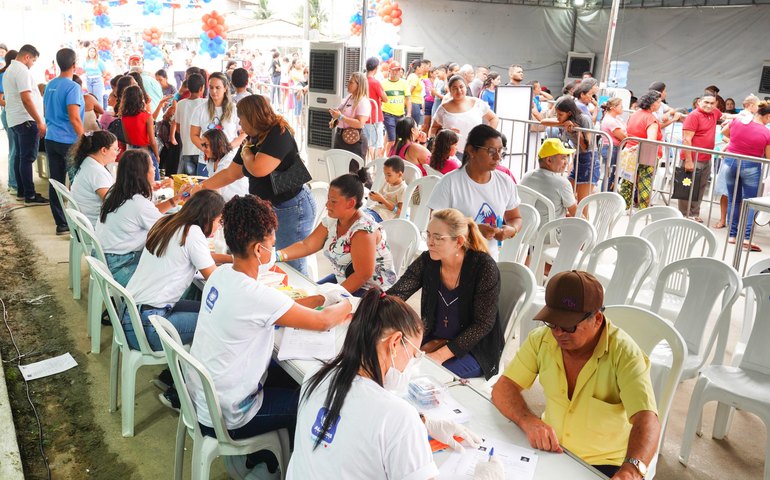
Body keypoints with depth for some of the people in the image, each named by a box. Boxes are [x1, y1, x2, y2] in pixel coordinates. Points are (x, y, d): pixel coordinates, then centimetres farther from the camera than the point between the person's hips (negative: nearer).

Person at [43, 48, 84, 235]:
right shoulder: (73, 87, -14)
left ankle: (61, 223, 13)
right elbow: (74, 119, -19)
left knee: (55, 182, 7)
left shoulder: (50, 85, 11)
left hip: (51, 139, 7)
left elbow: (46, 112, 19)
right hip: (69, 141, -7)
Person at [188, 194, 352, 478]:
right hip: (224, 419, -8)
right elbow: (322, 322, -17)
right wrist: (346, 306, 4)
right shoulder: (256, 296, -30)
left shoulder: (220, 275, -5)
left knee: (285, 374, 23)